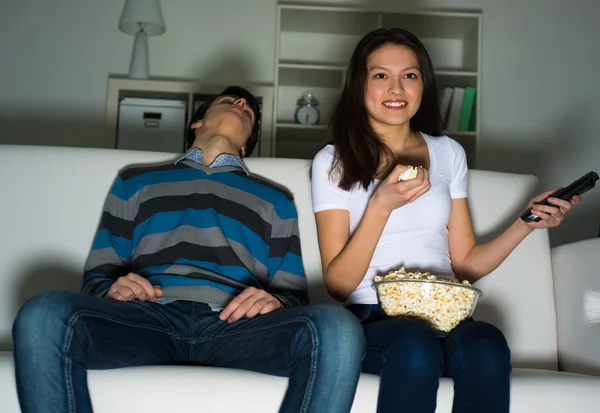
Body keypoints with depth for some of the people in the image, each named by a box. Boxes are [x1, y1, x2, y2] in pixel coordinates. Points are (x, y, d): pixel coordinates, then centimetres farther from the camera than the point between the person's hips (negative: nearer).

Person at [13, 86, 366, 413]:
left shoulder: (276, 200, 28)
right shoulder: (135, 183, 28)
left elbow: (294, 294, 20)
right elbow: (98, 276, 22)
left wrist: (276, 301, -5)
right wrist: (111, 290, -2)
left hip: (235, 324, 0)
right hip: (150, 316, 0)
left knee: (338, 328, -33)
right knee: (42, 316, -32)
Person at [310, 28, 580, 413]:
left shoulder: (448, 153, 15)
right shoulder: (333, 161, 4)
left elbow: (465, 264, 14)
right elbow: (338, 285, -4)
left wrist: (526, 224, 1)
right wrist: (381, 205, -16)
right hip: (372, 318, -2)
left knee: (486, 345, -32)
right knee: (416, 346, -37)